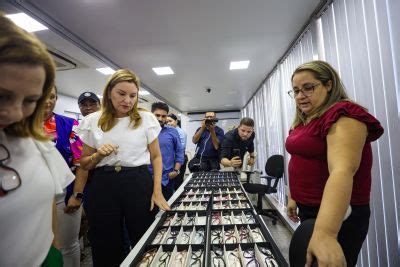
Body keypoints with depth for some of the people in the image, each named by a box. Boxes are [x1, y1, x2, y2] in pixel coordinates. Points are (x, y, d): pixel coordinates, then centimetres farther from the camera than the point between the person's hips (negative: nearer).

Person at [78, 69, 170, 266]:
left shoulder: (146, 119, 0)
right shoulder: (92, 121, 4)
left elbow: (156, 157, 4)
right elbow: (84, 164, 11)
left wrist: (157, 191, -5)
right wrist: (99, 155, -11)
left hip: (139, 183, -1)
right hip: (103, 185, 1)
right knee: (106, 250, 12)